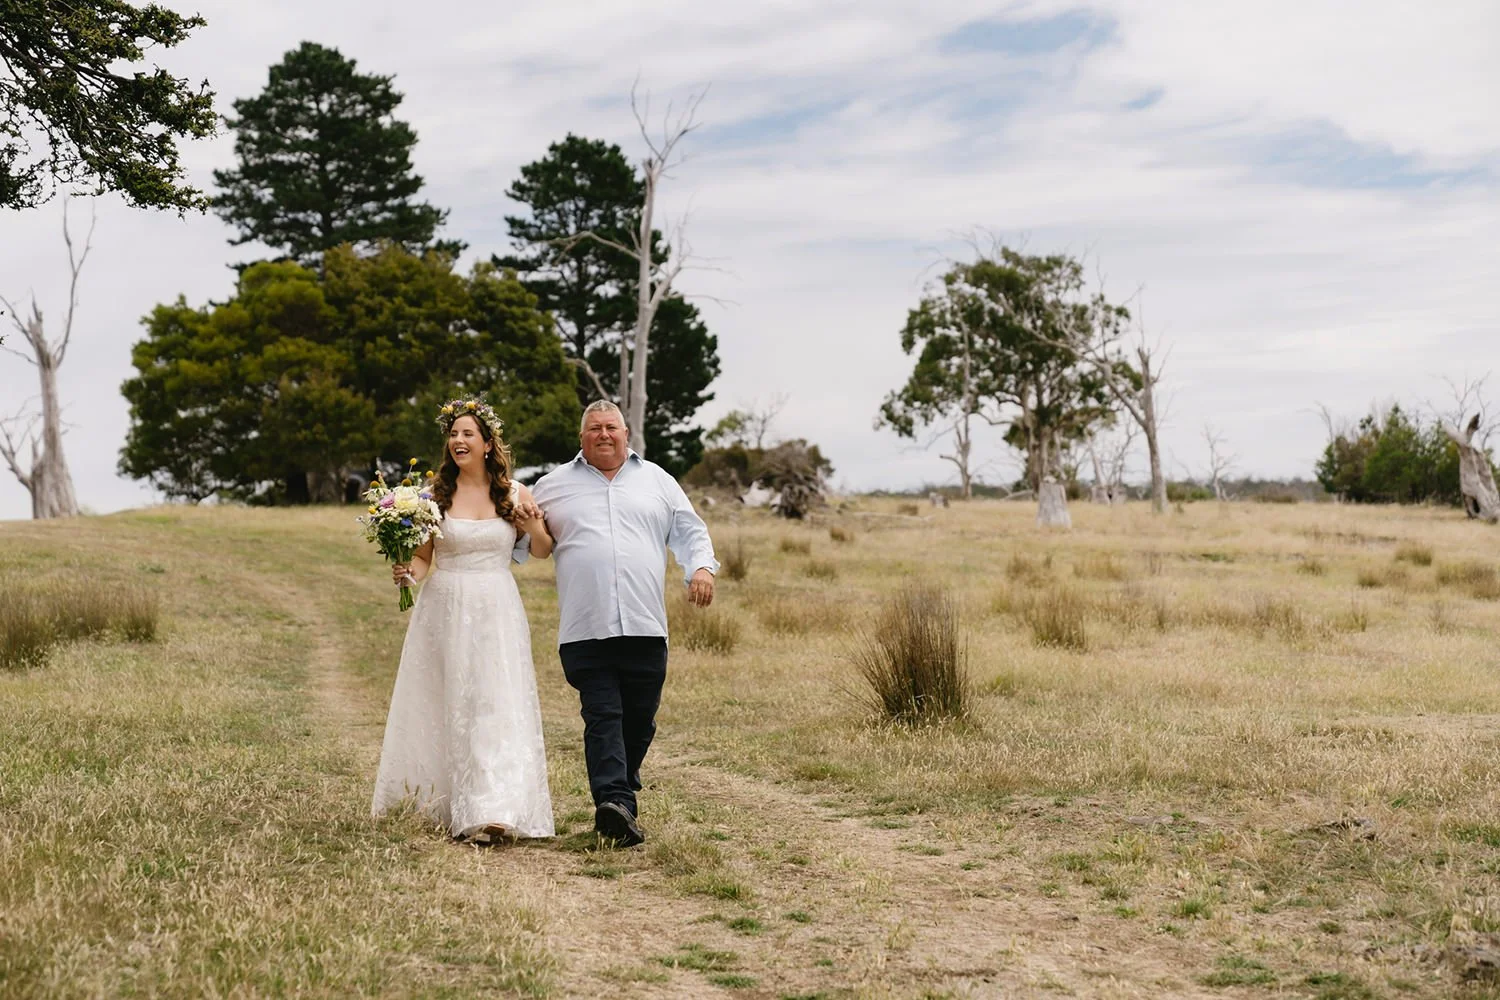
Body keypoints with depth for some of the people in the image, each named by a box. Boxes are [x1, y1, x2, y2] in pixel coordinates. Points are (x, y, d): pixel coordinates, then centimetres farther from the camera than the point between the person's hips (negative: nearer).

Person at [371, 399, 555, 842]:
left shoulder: (514, 493, 5)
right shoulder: (435, 494, 4)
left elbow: (543, 550, 13)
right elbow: (423, 556, 6)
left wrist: (531, 525, -7)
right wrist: (407, 571, -15)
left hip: (496, 612, -1)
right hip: (444, 609, 1)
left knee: (497, 705, -9)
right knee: (446, 706, 5)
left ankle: (494, 811, -13)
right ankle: (451, 805, 17)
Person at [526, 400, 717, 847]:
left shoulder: (656, 480, 17)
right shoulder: (554, 485, 15)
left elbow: (690, 530, 17)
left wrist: (702, 566, -1)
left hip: (645, 626, 2)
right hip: (586, 629, -2)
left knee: (639, 720, 5)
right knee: (602, 717, -12)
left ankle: (620, 791, 25)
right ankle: (616, 803, -20)